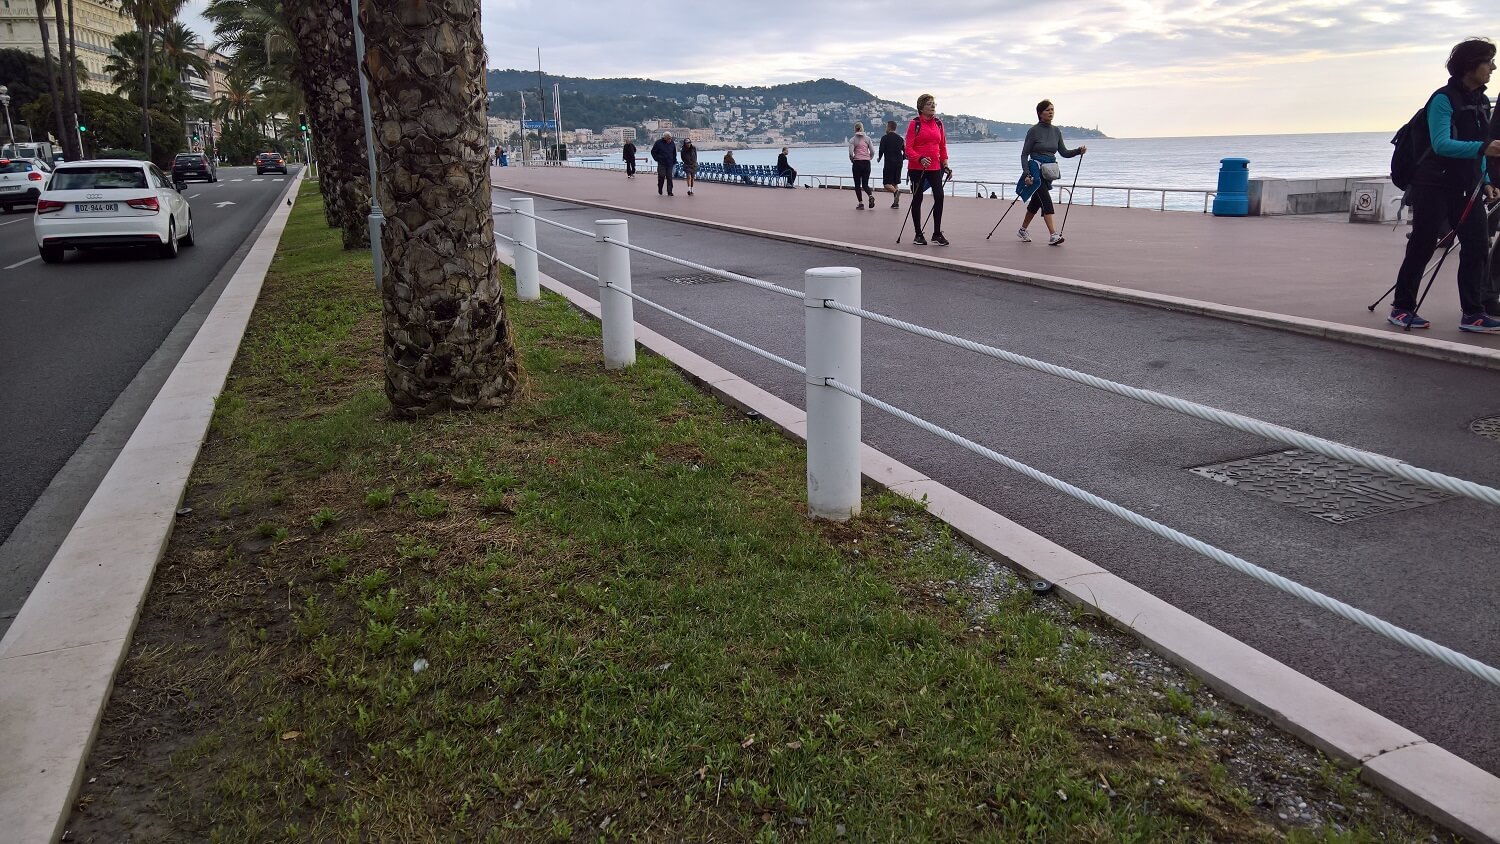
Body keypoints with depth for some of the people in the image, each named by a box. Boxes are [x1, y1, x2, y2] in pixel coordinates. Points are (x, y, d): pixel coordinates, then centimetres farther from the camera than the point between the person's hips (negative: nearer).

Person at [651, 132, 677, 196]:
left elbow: (674, 154, 19)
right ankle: (659, 191, 8)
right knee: (661, 176, -10)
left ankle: (669, 192, 2)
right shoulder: (659, 143, -4)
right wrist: (657, 159, -1)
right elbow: (653, 152, 5)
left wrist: (674, 162, 11)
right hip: (661, 164, -3)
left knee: (669, 178, -1)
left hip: (670, 164, 3)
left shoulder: (672, 144, 6)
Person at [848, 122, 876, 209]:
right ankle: (871, 196, -20)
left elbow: (851, 153, -13)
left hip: (857, 163, -3)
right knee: (865, 184, 9)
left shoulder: (853, 140, -4)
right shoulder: (867, 138, 5)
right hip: (866, 163, 3)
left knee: (857, 184, 8)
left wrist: (852, 160, 5)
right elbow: (872, 152, 0)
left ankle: (861, 203, 5)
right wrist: (869, 158, 16)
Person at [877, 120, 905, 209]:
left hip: (889, 163, -6)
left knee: (887, 184, -3)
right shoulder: (900, 138, 12)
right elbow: (905, 151, 13)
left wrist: (879, 158, 7)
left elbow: (881, 150, -11)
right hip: (899, 163, 6)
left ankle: (896, 191, -32)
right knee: (895, 183, 14)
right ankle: (896, 202, 7)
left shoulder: (885, 138, -5)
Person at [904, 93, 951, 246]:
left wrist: (945, 165, 9)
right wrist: (920, 159, -26)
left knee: (939, 197, -6)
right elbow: (908, 148, -10)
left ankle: (937, 234, 3)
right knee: (917, 199, 5)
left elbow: (943, 146, 16)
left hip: (935, 167, 4)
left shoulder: (939, 123, 10)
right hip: (917, 168, -4)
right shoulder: (915, 123, -5)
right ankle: (918, 235, 14)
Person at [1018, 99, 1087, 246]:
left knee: (1036, 202, 14)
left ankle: (1022, 230, 30)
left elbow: (1064, 152, 10)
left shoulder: (1056, 131, 9)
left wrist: (1079, 151, -8)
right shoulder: (1033, 131, -8)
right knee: (1046, 200, -17)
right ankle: (1053, 235, -22)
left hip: (1049, 173, 6)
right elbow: (1024, 154, -9)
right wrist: (1027, 174, -19)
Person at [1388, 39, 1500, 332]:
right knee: (1422, 247, -3)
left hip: (1465, 187, 7)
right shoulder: (1443, 99, -11)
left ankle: (1472, 313, 2)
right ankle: (1401, 308, 8)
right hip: (1434, 185, -7)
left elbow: (1476, 147, 19)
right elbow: (1441, 144, -22)